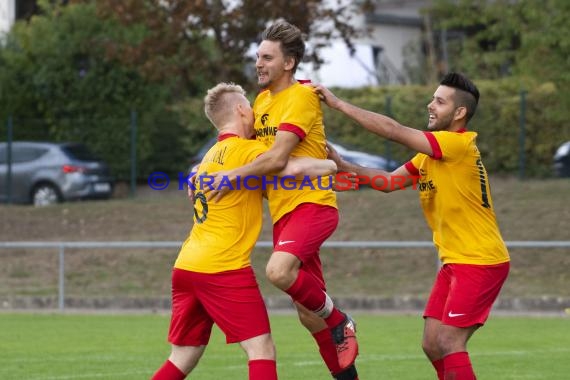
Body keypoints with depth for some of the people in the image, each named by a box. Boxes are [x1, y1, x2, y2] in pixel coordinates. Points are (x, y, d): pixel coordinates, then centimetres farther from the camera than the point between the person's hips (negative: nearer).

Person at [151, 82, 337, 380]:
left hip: (186, 266, 8)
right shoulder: (246, 150, -7)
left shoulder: (211, 155, 19)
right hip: (223, 269, -8)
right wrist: (335, 165, -6)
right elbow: (291, 167, -23)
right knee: (261, 350, -7)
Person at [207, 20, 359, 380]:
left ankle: (340, 322, -8)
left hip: (312, 203, -8)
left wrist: (232, 175, -17)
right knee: (308, 311, 7)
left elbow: (277, 158, -20)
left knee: (279, 270, -32)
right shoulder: (262, 100, 14)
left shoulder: (302, 96, -12)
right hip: (283, 211, 8)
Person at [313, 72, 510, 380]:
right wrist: (343, 166, -4)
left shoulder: (460, 144, -17)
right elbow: (389, 182, 9)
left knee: (448, 343, -13)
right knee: (432, 345, 5)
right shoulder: (430, 153, 11)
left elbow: (394, 131, -22)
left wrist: (338, 104, -18)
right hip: (454, 262, 9)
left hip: (480, 262, -9)